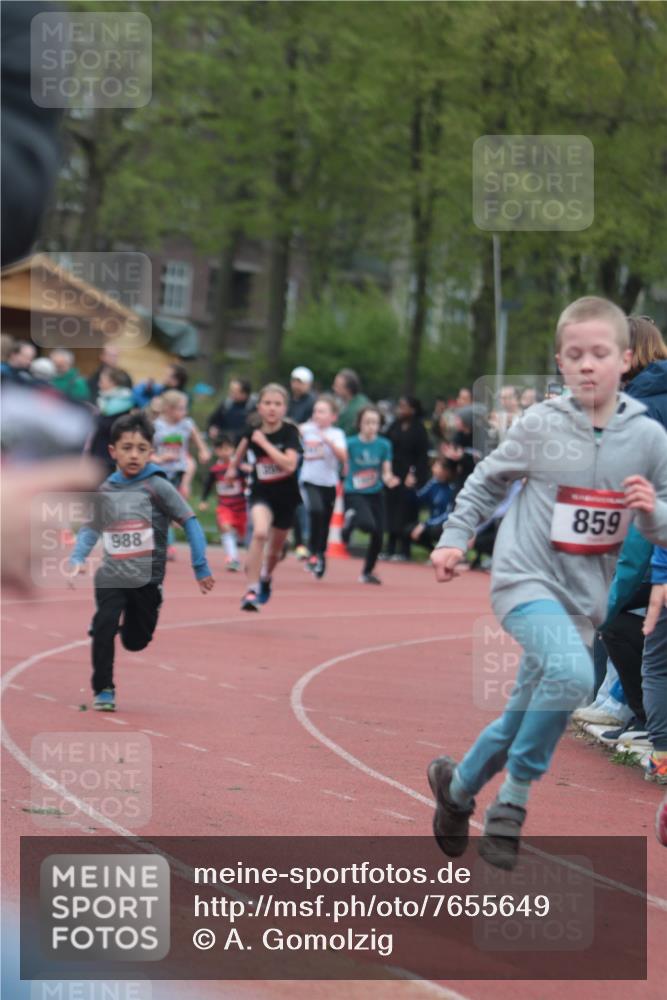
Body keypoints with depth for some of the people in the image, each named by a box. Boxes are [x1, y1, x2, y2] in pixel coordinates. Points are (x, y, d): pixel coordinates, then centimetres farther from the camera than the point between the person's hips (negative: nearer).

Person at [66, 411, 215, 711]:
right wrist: (77, 559, -3)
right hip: (111, 577, 1)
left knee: (136, 642, 8)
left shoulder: (157, 486, -8)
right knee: (104, 627, -18)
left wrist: (200, 567, -10)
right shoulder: (105, 490, 3)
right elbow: (92, 528, 14)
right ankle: (103, 690, -5)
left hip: (147, 579, -1)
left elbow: (190, 523, -7)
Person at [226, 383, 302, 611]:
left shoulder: (290, 432, -15)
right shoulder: (252, 432, -8)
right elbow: (242, 448, 16)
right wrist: (233, 466, 17)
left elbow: (290, 464, -30)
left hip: (286, 495, 1)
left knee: (276, 546, 18)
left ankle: (266, 578, 52)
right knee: (260, 532, -30)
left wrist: (264, 442, -27)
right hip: (261, 492, -1)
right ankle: (251, 590, -25)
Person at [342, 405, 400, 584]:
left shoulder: (384, 445, -1)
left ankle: (367, 572, 22)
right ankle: (351, 518, 7)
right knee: (369, 524, -29)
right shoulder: (350, 444, -8)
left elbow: (386, 472, 0)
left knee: (378, 536, 1)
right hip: (354, 494, -4)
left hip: (375, 494, 4)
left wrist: (389, 480, -19)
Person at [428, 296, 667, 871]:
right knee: (571, 673, -31)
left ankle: (458, 783, 41)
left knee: (525, 716, 13)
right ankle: (513, 801, -15)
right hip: (526, 578, -4)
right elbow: (486, 483, 9)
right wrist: (455, 538, 2)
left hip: (586, 596, 4)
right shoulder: (540, 425, -8)